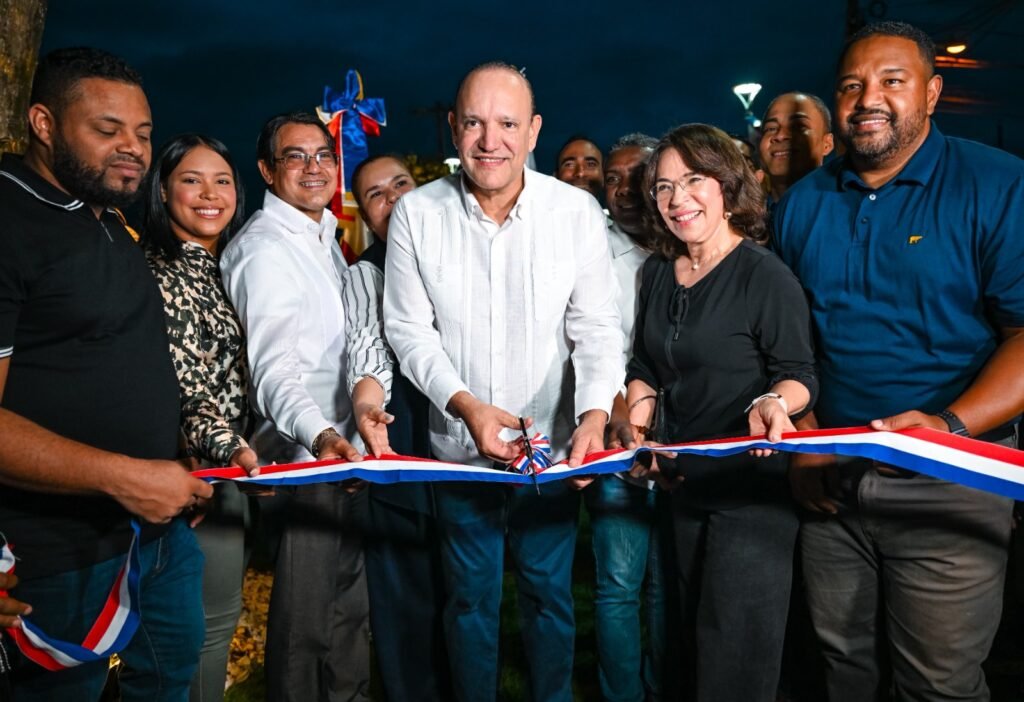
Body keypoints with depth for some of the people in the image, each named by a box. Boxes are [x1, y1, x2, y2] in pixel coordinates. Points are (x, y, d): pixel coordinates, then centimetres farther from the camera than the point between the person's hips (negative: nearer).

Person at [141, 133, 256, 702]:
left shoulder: (216, 269, 13)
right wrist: (227, 446, -32)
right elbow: (179, 388, -20)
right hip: (198, 468, -9)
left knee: (218, 610, 18)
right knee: (212, 617, 1)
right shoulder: (157, 273, -14)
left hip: (227, 464, 9)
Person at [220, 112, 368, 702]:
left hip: (343, 444, 9)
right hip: (306, 455, -9)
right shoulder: (266, 249, -17)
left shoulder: (324, 234, 13)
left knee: (351, 597, 21)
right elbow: (273, 368, -28)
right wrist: (320, 434, -43)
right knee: (307, 610, 4)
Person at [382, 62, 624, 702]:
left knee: (550, 595, 17)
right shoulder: (417, 214, -8)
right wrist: (464, 403, -20)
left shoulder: (577, 211, -9)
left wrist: (595, 412, -25)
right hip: (459, 446, 0)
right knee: (471, 599, 18)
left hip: (553, 447, 0)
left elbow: (597, 327, -9)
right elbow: (409, 329, -6)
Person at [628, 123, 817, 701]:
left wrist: (772, 403, -33)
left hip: (754, 484, -7)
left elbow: (800, 374, -13)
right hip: (686, 479, 7)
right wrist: (635, 428, -1)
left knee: (737, 653, 3)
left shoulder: (766, 275, -15)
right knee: (695, 634, 21)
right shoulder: (659, 272, 5)